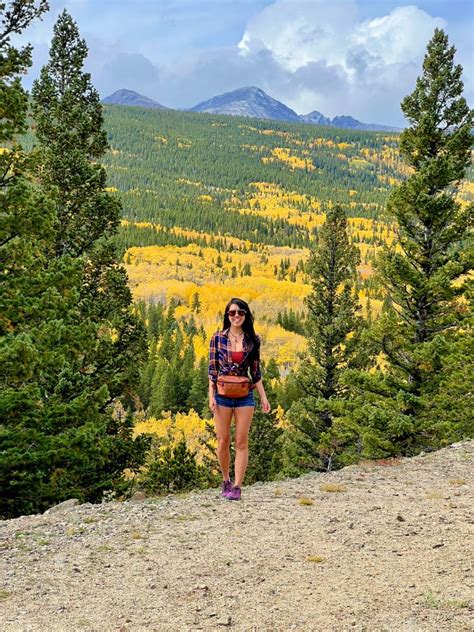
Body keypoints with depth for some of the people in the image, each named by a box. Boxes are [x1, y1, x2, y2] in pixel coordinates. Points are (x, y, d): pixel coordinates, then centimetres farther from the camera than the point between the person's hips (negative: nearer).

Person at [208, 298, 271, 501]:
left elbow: (255, 371, 7)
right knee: (223, 442, 5)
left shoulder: (252, 340, 3)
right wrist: (211, 396, -6)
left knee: (241, 442, 0)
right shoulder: (218, 337, 0)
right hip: (223, 395, 0)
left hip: (245, 396, 1)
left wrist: (263, 397, 3)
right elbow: (212, 369, 0)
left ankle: (237, 487, 4)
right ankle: (225, 480, 24)